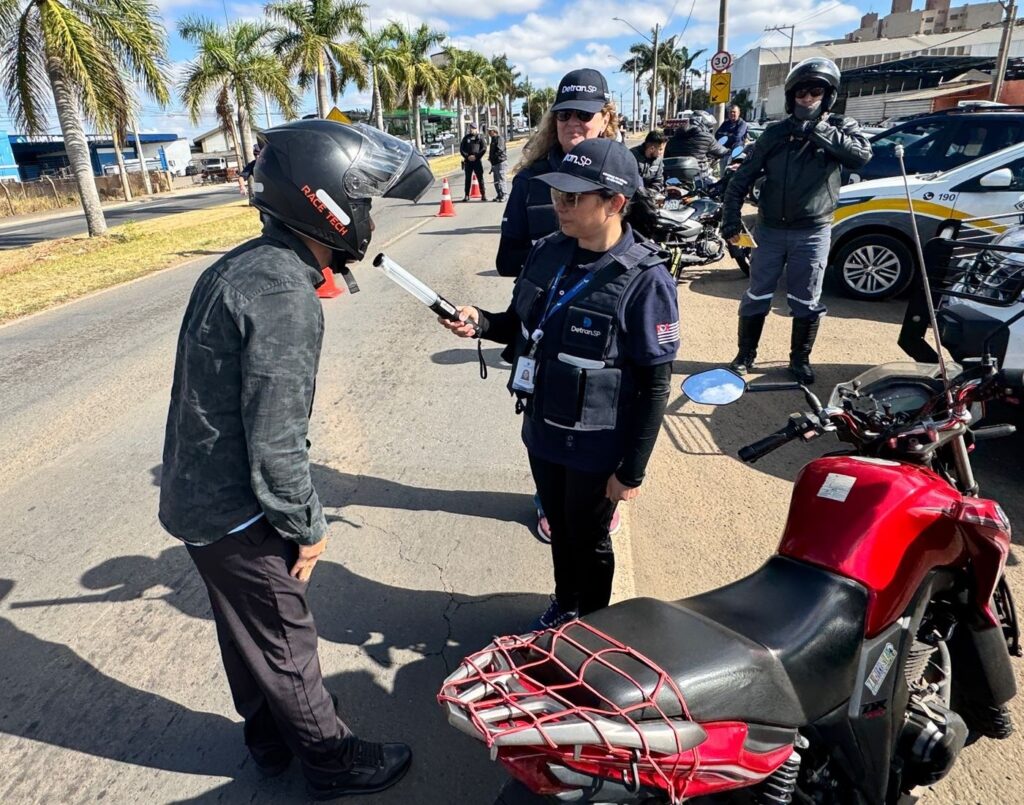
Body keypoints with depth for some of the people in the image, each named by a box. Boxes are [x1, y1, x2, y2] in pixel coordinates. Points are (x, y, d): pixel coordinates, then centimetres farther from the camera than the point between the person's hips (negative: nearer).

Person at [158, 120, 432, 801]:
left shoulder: (245, 264, 3)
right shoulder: (285, 297, -28)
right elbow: (276, 443, -27)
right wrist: (307, 528, -12)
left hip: (197, 494, 9)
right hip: (238, 514, -9)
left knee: (248, 630, 25)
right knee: (285, 643, 11)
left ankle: (271, 736, 47)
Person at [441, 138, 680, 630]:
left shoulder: (645, 280, -22)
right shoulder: (546, 253, -4)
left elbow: (654, 386, -18)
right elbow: (522, 326, 11)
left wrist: (632, 470, -15)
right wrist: (482, 324, -10)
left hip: (597, 448, -5)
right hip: (541, 432, 6)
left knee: (589, 540, 17)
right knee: (559, 529, 26)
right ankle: (564, 604, 52)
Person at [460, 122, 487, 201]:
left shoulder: (479, 137, 5)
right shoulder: (466, 138, 10)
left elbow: (484, 148, -3)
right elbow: (461, 149, 7)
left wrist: (476, 156, -12)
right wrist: (467, 156, -8)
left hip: (477, 160, -2)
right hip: (468, 161, 2)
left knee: (480, 177, -2)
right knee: (468, 178, 5)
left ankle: (483, 194, 2)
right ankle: (466, 195, 9)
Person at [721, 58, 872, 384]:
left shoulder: (840, 127, 0)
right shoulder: (776, 133, 4)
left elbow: (861, 154, -21)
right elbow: (743, 177, 4)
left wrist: (817, 129, -23)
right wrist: (731, 219, -5)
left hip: (813, 233, -1)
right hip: (770, 229, 1)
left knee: (806, 302, 7)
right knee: (757, 296, 8)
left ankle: (800, 359, 23)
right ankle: (745, 354, 22)